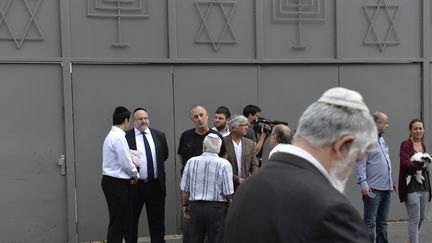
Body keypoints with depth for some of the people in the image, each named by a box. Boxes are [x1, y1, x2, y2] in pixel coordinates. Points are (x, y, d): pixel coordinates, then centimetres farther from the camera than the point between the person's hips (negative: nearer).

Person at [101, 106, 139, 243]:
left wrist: (130, 175, 7)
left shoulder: (111, 136, 13)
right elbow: (126, 163, -17)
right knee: (117, 222, -4)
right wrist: (135, 175, 0)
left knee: (123, 220, 15)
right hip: (117, 184, -9)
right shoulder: (119, 137, -17)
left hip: (110, 181, 9)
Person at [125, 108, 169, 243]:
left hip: (155, 184, 3)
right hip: (135, 185, -3)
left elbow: (165, 155, 16)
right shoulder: (126, 137, -7)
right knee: (131, 220, 9)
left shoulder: (159, 135, 6)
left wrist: (155, 166, 11)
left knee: (157, 220, 11)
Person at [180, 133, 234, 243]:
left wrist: (185, 205, 17)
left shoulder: (191, 162, -3)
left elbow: (185, 189, 1)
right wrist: (229, 201, 12)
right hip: (216, 207, -2)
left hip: (195, 206, 2)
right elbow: (228, 193, -10)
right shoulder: (224, 164, -10)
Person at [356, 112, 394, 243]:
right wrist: (363, 184, -23)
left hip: (386, 188, 9)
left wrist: (390, 182, 21)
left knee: (382, 222, 15)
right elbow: (361, 164, -16)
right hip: (373, 188, -9)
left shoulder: (382, 140, 17)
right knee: (369, 223, -6)